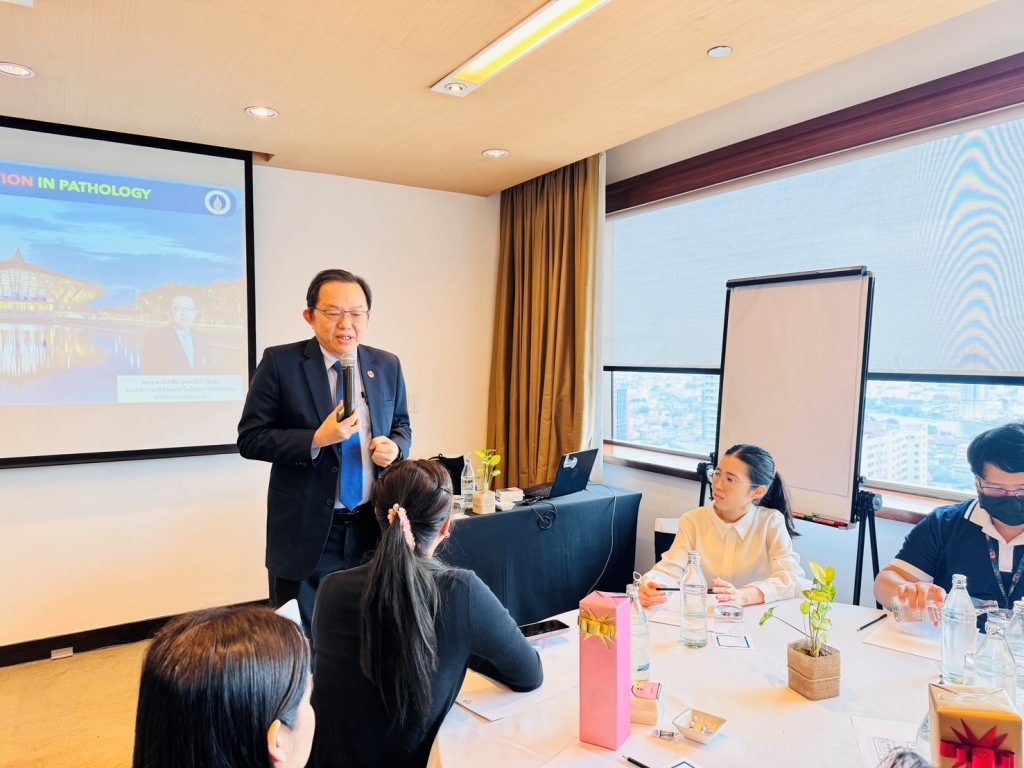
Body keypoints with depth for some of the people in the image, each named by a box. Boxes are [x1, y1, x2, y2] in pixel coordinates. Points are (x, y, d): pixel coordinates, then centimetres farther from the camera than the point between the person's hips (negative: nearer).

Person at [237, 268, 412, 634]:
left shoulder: (388, 366, 3)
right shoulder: (280, 363, -8)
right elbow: (250, 439, -9)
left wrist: (394, 447, -10)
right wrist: (316, 440, -22)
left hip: (373, 527, 4)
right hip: (306, 531, -3)